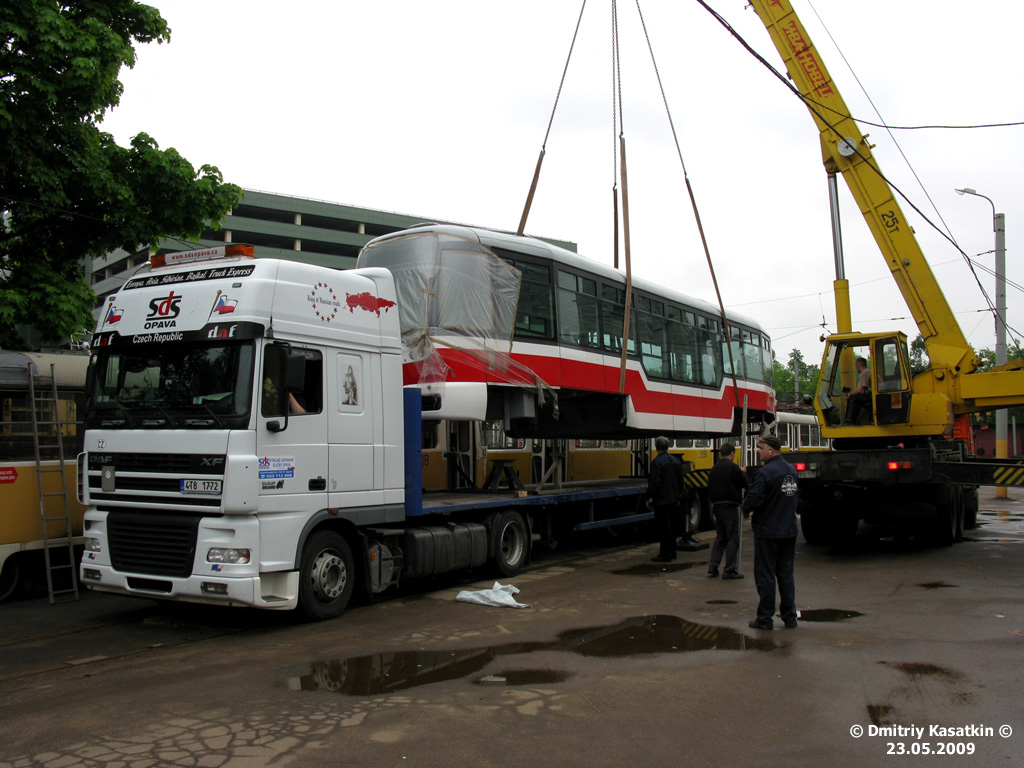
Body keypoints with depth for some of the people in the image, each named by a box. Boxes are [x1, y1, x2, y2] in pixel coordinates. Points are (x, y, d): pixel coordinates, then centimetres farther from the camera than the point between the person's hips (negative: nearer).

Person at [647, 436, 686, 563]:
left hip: (661, 500, -8)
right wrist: (678, 496, 23)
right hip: (674, 500, 8)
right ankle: (671, 552, 23)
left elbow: (654, 482, -18)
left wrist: (649, 498, -8)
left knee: (663, 528, -3)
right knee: (671, 526, 16)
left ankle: (665, 554, 0)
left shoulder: (657, 462, -16)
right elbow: (681, 481, 14)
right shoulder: (676, 461, 8)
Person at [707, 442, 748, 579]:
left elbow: (709, 488, 14)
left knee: (720, 538, 16)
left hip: (717, 506, 7)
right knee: (733, 539, 0)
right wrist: (743, 473, 10)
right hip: (730, 506, -7)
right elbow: (745, 484, -6)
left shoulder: (714, 468, 9)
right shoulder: (732, 467, -12)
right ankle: (729, 570, 2)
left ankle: (712, 567, 12)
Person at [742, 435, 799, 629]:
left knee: (765, 575, 1)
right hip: (789, 531, 7)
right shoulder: (791, 470, 8)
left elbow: (752, 501, -24)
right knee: (786, 574, 13)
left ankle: (765, 619, 7)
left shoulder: (765, 472, -18)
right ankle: (790, 617, 17)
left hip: (768, 532, -7)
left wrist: (746, 507, 0)